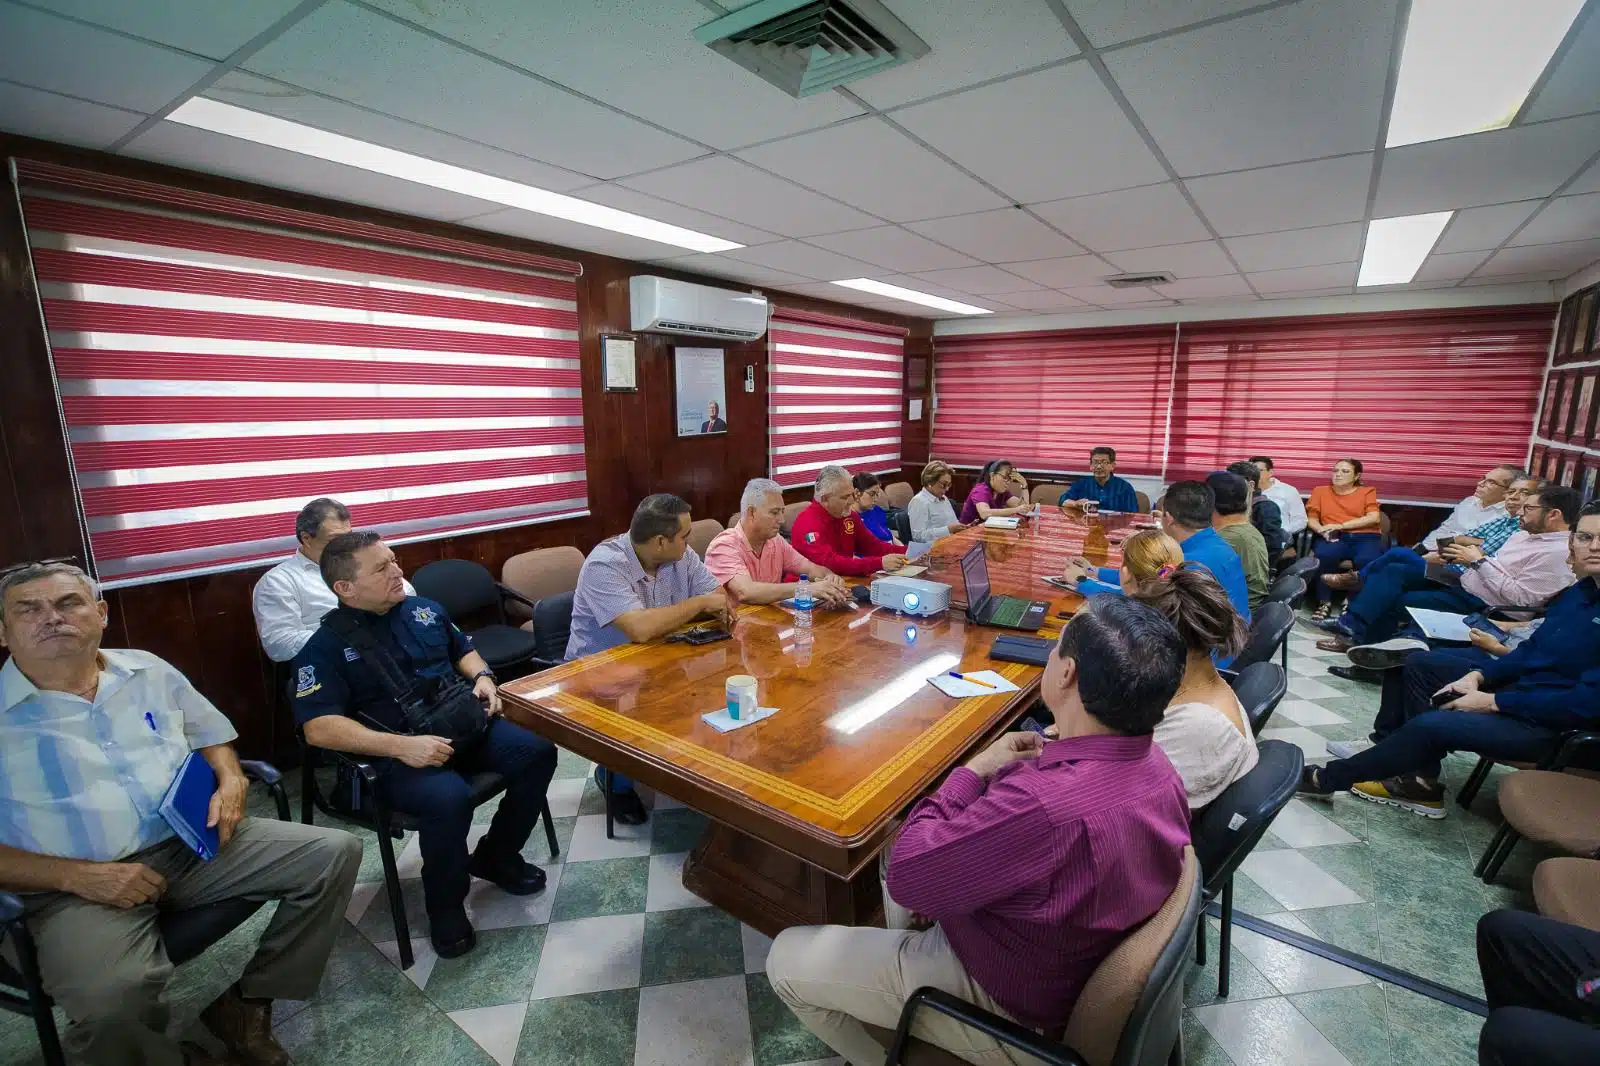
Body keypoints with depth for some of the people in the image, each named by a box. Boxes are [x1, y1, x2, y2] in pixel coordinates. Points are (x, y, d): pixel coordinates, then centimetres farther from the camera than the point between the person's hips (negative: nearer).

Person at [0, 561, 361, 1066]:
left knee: (335, 853, -10)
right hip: (76, 887, -4)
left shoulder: (148, 671, 7)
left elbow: (212, 734, 19)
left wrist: (230, 782, 0)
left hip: (194, 842, 4)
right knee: (110, 1004, -34)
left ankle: (243, 1004, 5)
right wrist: (78, 875, -18)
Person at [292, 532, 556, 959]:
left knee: (537, 752, -14)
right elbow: (318, 728, -15)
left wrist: (481, 677, 3)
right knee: (449, 798, -34)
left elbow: (463, 649, 25)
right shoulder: (326, 645, -7)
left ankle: (495, 856, 11)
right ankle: (445, 907, -3)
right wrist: (400, 746, -27)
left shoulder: (423, 609, 10)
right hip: (395, 753, -5)